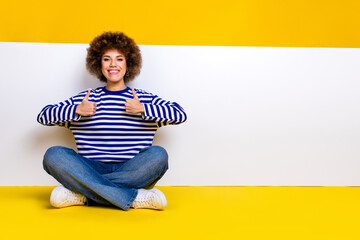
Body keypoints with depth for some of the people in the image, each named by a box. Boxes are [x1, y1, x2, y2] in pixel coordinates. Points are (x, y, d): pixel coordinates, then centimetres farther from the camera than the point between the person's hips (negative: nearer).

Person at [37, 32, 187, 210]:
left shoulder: (145, 99, 11)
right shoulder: (84, 99, 14)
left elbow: (180, 114, -1)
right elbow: (43, 116, 10)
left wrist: (143, 109, -9)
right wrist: (76, 111, -5)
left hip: (131, 172, 0)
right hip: (93, 169, 1)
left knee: (158, 155, -30)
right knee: (54, 155, -24)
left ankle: (80, 193, -25)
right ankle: (135, 198, -31)